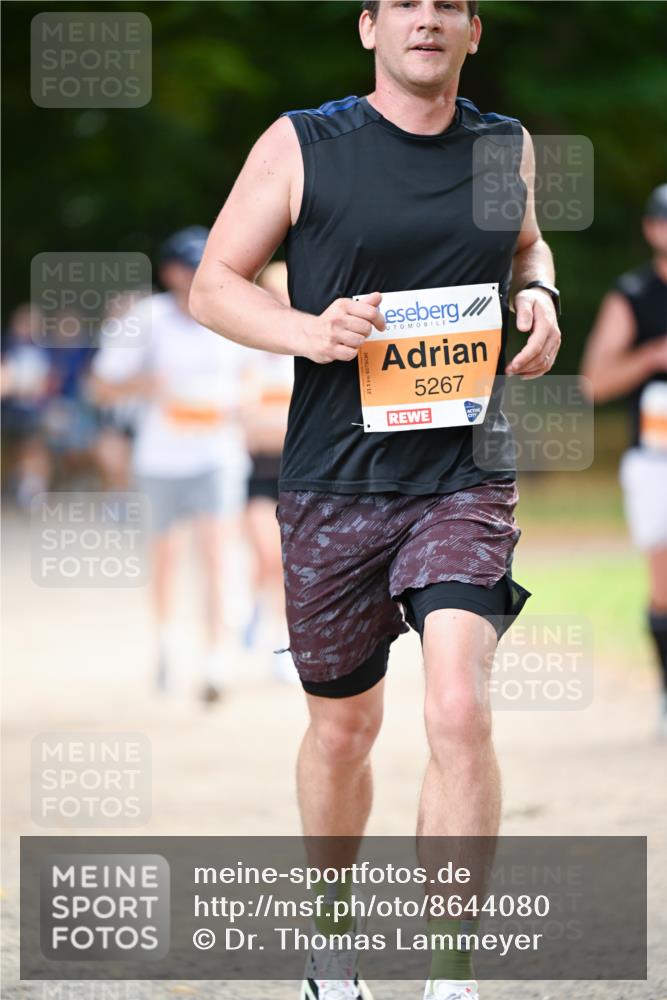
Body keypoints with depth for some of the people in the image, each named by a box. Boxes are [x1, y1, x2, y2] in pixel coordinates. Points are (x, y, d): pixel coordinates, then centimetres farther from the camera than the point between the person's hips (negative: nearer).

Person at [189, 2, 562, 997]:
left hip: (466, 478, 1)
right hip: (335, 483, -1)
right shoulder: (300, 146, -2)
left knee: (460, 710, -18)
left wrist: (539, 297, 5)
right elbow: (213, 285, 1)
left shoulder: (508, 148, 8)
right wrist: (308, 332, -17)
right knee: (344, 726, 11)